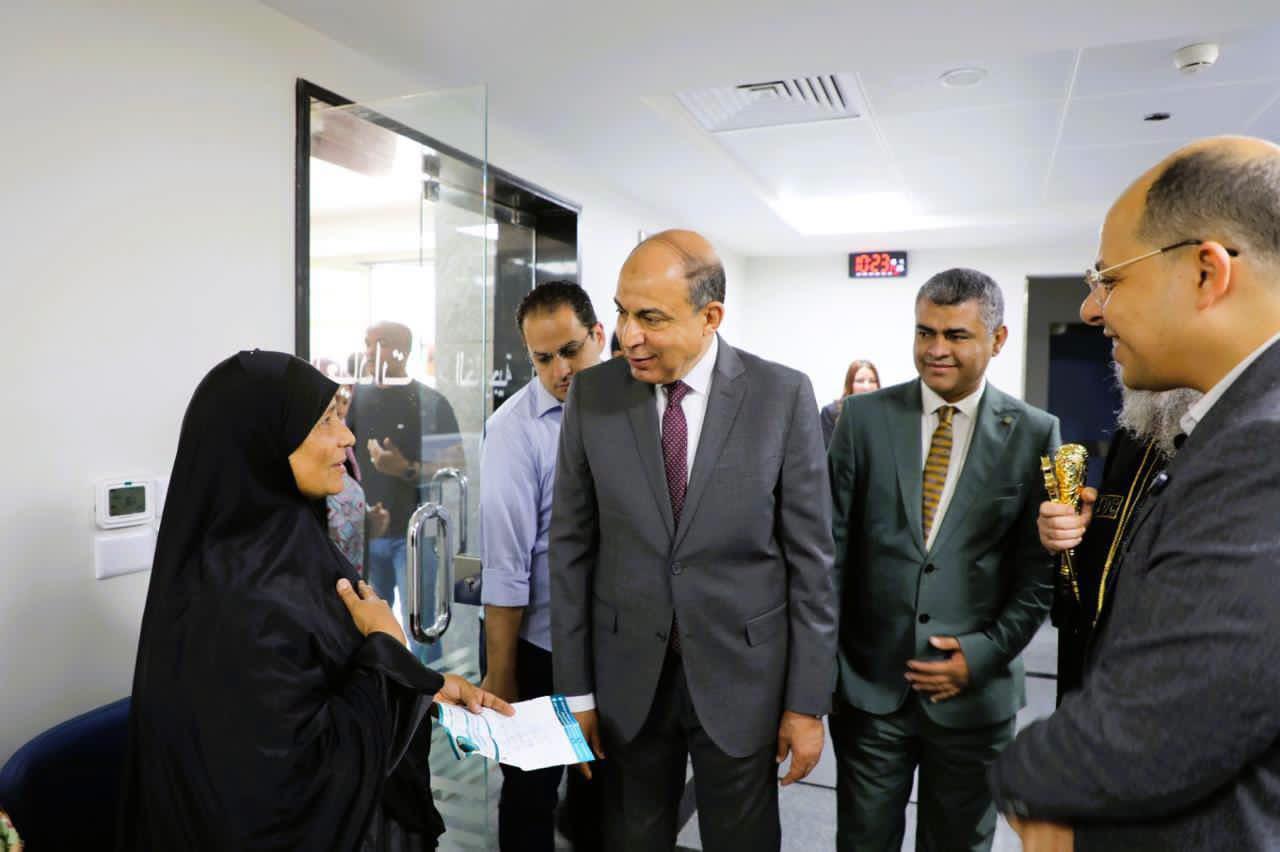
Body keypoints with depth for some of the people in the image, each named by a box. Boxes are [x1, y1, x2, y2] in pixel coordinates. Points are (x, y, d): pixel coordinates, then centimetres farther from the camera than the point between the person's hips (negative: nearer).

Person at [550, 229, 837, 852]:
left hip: (741, 676, -1)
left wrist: (808, 702, -4)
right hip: (628, 677, 2)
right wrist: (575, 688, 0)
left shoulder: (783, 396, -10)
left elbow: (810, 557, -6)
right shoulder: (592, 394, -6)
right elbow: (571, 547, -2)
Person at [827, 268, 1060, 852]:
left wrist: (985, 652, -8)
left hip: (974, 690, 0)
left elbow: (1039, 569, 1)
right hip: (868, 683, 0)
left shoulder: (1035, 434, -3)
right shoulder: (864, 417, -2)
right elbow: (833, 545, -2)